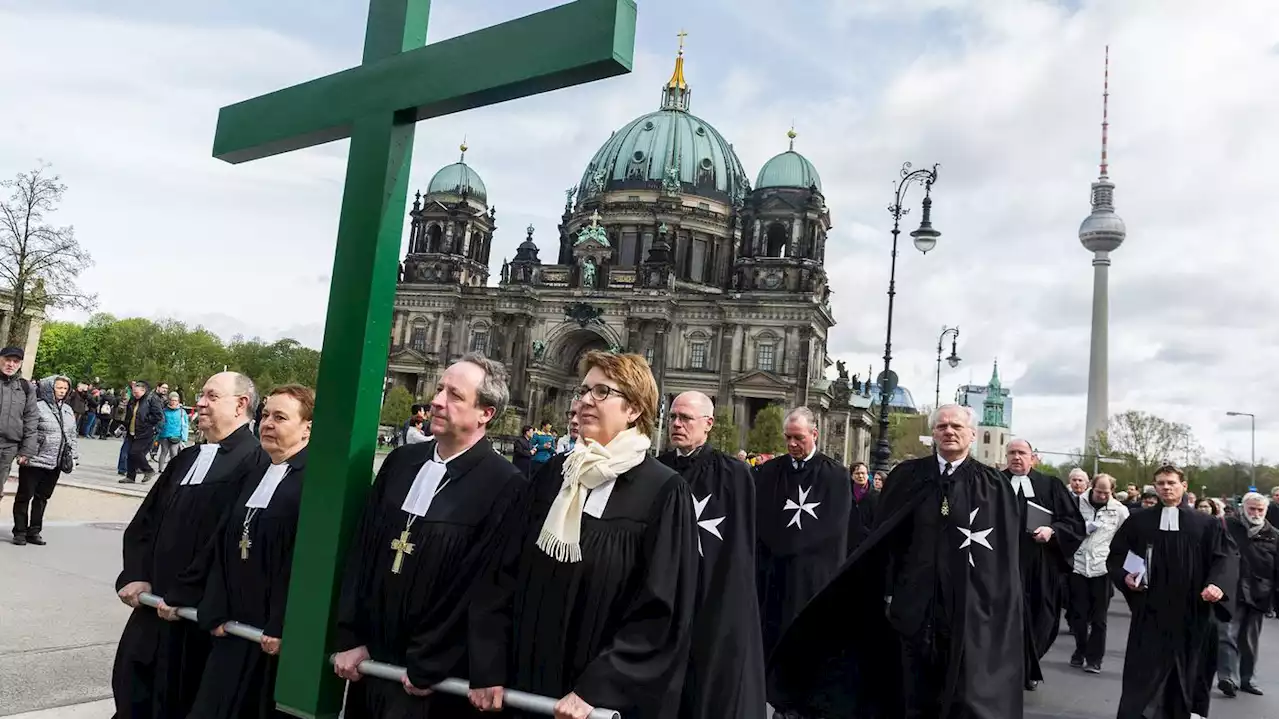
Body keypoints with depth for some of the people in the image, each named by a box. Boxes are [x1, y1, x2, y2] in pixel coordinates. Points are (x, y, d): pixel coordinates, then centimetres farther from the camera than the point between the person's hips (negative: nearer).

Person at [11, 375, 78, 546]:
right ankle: (20, 532, 15)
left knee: (42, 497, 14)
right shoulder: (38, 407, -12)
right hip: (34, 461, -6)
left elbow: (72, 435, 17)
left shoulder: (68, 409, 11)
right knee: (24, 496, 6)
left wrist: (73, 455, 11)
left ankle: (34, 531, 22)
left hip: (55, 463, 6)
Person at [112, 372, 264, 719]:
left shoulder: (252, 460, -16)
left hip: (196, 610, -7)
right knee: (131, 688, 15)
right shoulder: (186, 459, 12)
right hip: (154, 601, 8)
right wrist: (135, 576, 0)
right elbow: (144, 521, 14)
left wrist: (182, 595, -17)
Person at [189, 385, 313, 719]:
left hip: (279, 634, -7)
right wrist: (217, 613, 5)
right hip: (236, 626, 7)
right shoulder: (254, 472, 11)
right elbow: (225, 546, 11)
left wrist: (282, 627, -20)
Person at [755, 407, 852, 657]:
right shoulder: (767, 472, 7)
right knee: (769, 641, 6)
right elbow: (760, 523, 4)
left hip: (814, 576, -2)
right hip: (772, 573, 2)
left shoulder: (835, 475, -1)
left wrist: (784, 542, -7)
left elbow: (831, 527, -7)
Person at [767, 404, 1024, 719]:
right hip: (914, 601, 2)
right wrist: (889, 591, 1)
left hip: (972, 606, -1)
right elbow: (885, 538, 5)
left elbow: (1005, 553, 0)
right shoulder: (907, 476, 4)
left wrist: (1000, 606, -6)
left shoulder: (993, 486, 2)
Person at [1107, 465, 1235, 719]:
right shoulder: (1138, 522, 4)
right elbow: (1115, 555, 8)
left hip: (1192, 613, 1)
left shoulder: (1206, 524, 4)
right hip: (1150, 611, -1)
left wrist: (1218, 584, -21)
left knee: (1187, 673, 14)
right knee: (1143, 675, -5)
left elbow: (1225, 557, -3)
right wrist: (1124, 575, -11)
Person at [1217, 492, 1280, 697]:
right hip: (1232, 592, -3)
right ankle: (1228, 678, -10)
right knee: (1228, 635, -10)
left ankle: (1247, 679, 22)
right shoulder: (1228, 527, 0)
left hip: (1258, 594, 3)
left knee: (1250, 639, 12)